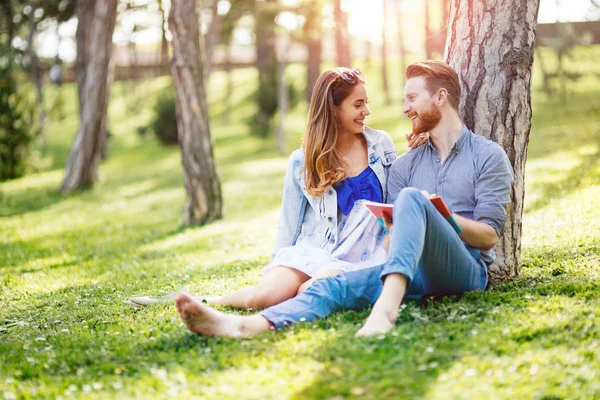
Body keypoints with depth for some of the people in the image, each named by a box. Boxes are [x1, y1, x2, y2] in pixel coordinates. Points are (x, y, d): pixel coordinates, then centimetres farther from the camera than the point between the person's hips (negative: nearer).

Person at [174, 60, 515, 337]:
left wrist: (438, 216, -15)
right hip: (416, 273, 4)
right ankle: (242, 326, -45)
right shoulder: (405, 166, 22)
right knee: (337, 285, -23)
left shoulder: (488, 155, 8)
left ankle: (387, 305, -52)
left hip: (465, 270, -4)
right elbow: (395, 235, 15)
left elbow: (489, 235, 0)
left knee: (411, 199, -30)